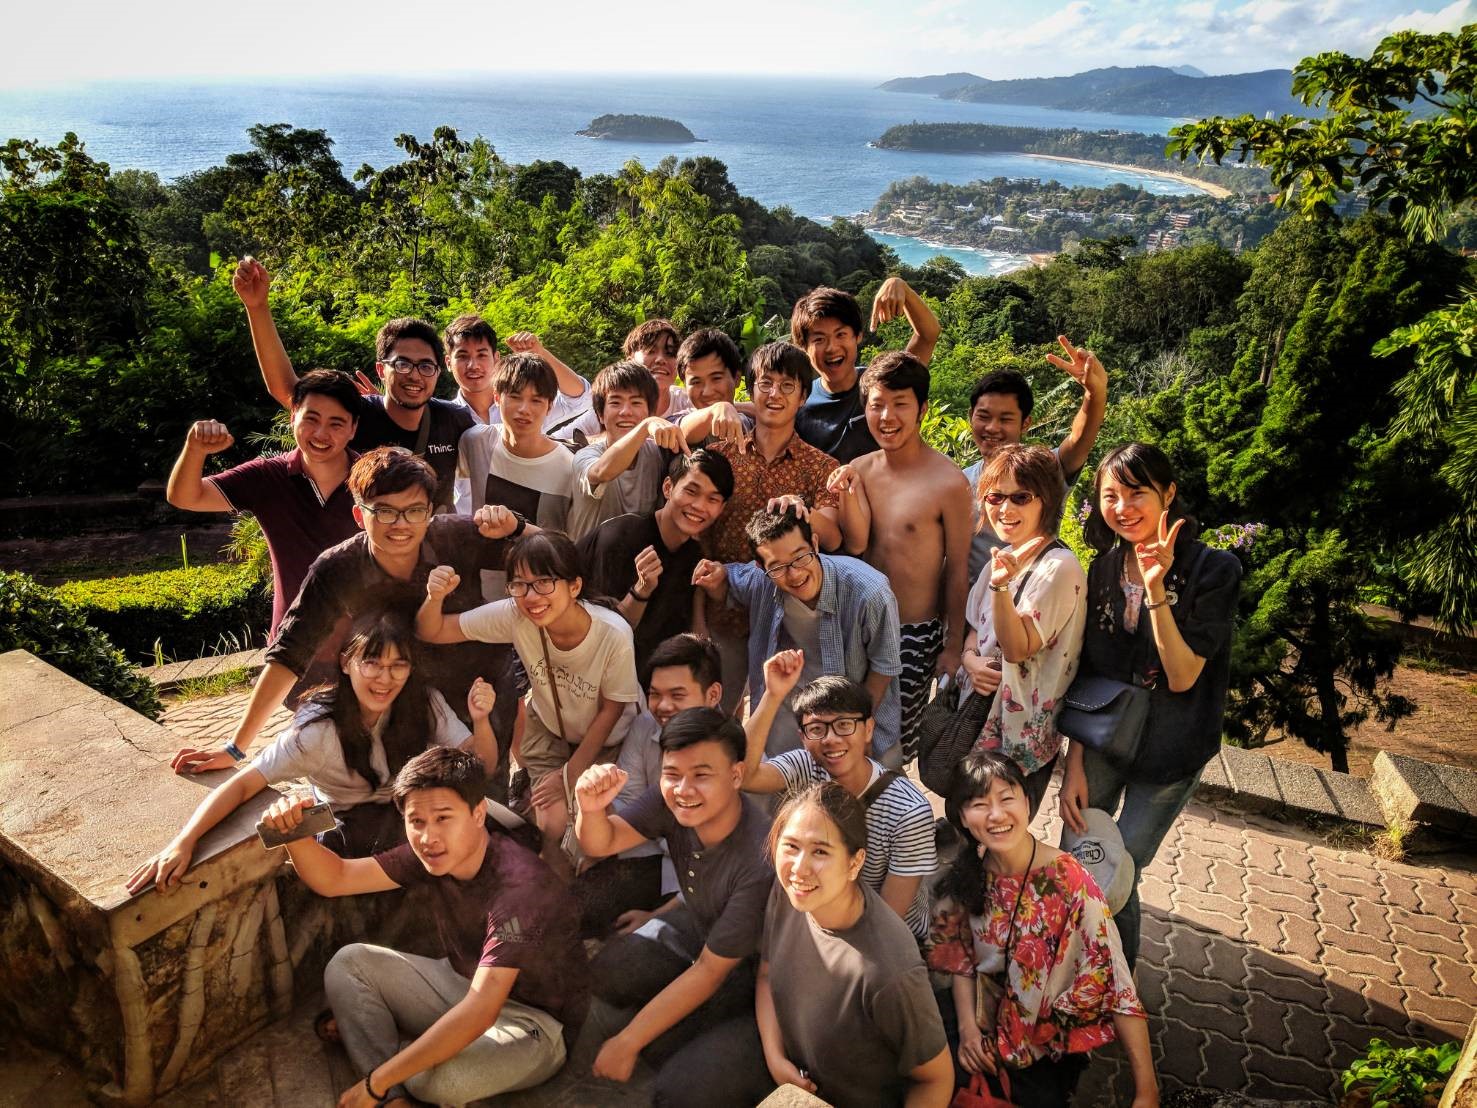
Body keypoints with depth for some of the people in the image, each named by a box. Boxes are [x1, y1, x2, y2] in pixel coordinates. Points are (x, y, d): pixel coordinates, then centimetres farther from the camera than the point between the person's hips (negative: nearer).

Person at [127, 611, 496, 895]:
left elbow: (482, 765, -14)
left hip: (407, 821, 3)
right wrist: (183, 842, -39)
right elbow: (244, 783, -25)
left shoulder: (423, 703, -13)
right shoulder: (320, 730, -21)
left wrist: (480, 721, -35)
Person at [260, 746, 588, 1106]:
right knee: (349, 963, -2)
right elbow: (333, 879, -1)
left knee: (441, 1076, -36)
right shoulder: (428, 855, -9)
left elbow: (478, 1013, -37)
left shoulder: (517, 885, -33)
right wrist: (296, 831, -22)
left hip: (536, 1021, -7)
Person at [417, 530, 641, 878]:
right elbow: (432, 632, -17)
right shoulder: (514, 616, -27)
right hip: (548, 729, 2)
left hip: (604, 739, -1)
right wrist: (435, 598, -39)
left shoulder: (614, 634, -33)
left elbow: (610, 711, -17)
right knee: (554, 823, -14)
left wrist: (570, 775, -10)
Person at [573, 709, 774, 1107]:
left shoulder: (760, 863, -36)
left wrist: (627, 1042, -19)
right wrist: (591, 807, -40)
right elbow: (600, 844, -14)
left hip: (755, 971, -7)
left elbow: (710, 971, -27)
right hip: (698, 926, 7)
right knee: (604, 974, -11)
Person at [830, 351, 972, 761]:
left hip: (916, 634, -5)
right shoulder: (860, 469, -1)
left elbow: (956, 571, -10)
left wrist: (953, 648, -5)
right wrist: (847, 495, -24)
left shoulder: (948, 483, -16)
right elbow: (855, 545, -7)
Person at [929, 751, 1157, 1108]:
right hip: (983, 1015, 3)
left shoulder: (1069, 881, -24)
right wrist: (967, 1027, -11)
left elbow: (1115, 983, -24)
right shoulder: (968, 874, -9)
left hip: (1045, 1040, -3)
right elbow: (961, 957, 3)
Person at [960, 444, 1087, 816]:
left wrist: (1001, 585, -34)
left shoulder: (1059, 566, -18)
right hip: (979, 712, 7)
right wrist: (970, 659, -7)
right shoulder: (1005, 558, 6)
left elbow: (1018, 647, -21)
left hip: (1021, 733, -7)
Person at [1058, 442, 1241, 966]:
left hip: (1166, 754, -4)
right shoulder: (1104, 569, -1)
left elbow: (1182, 677, -19)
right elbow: (1085, 672, 1)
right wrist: (1074, 762, -2)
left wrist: (1157, 592, -30)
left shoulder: (1213, 569, -16)